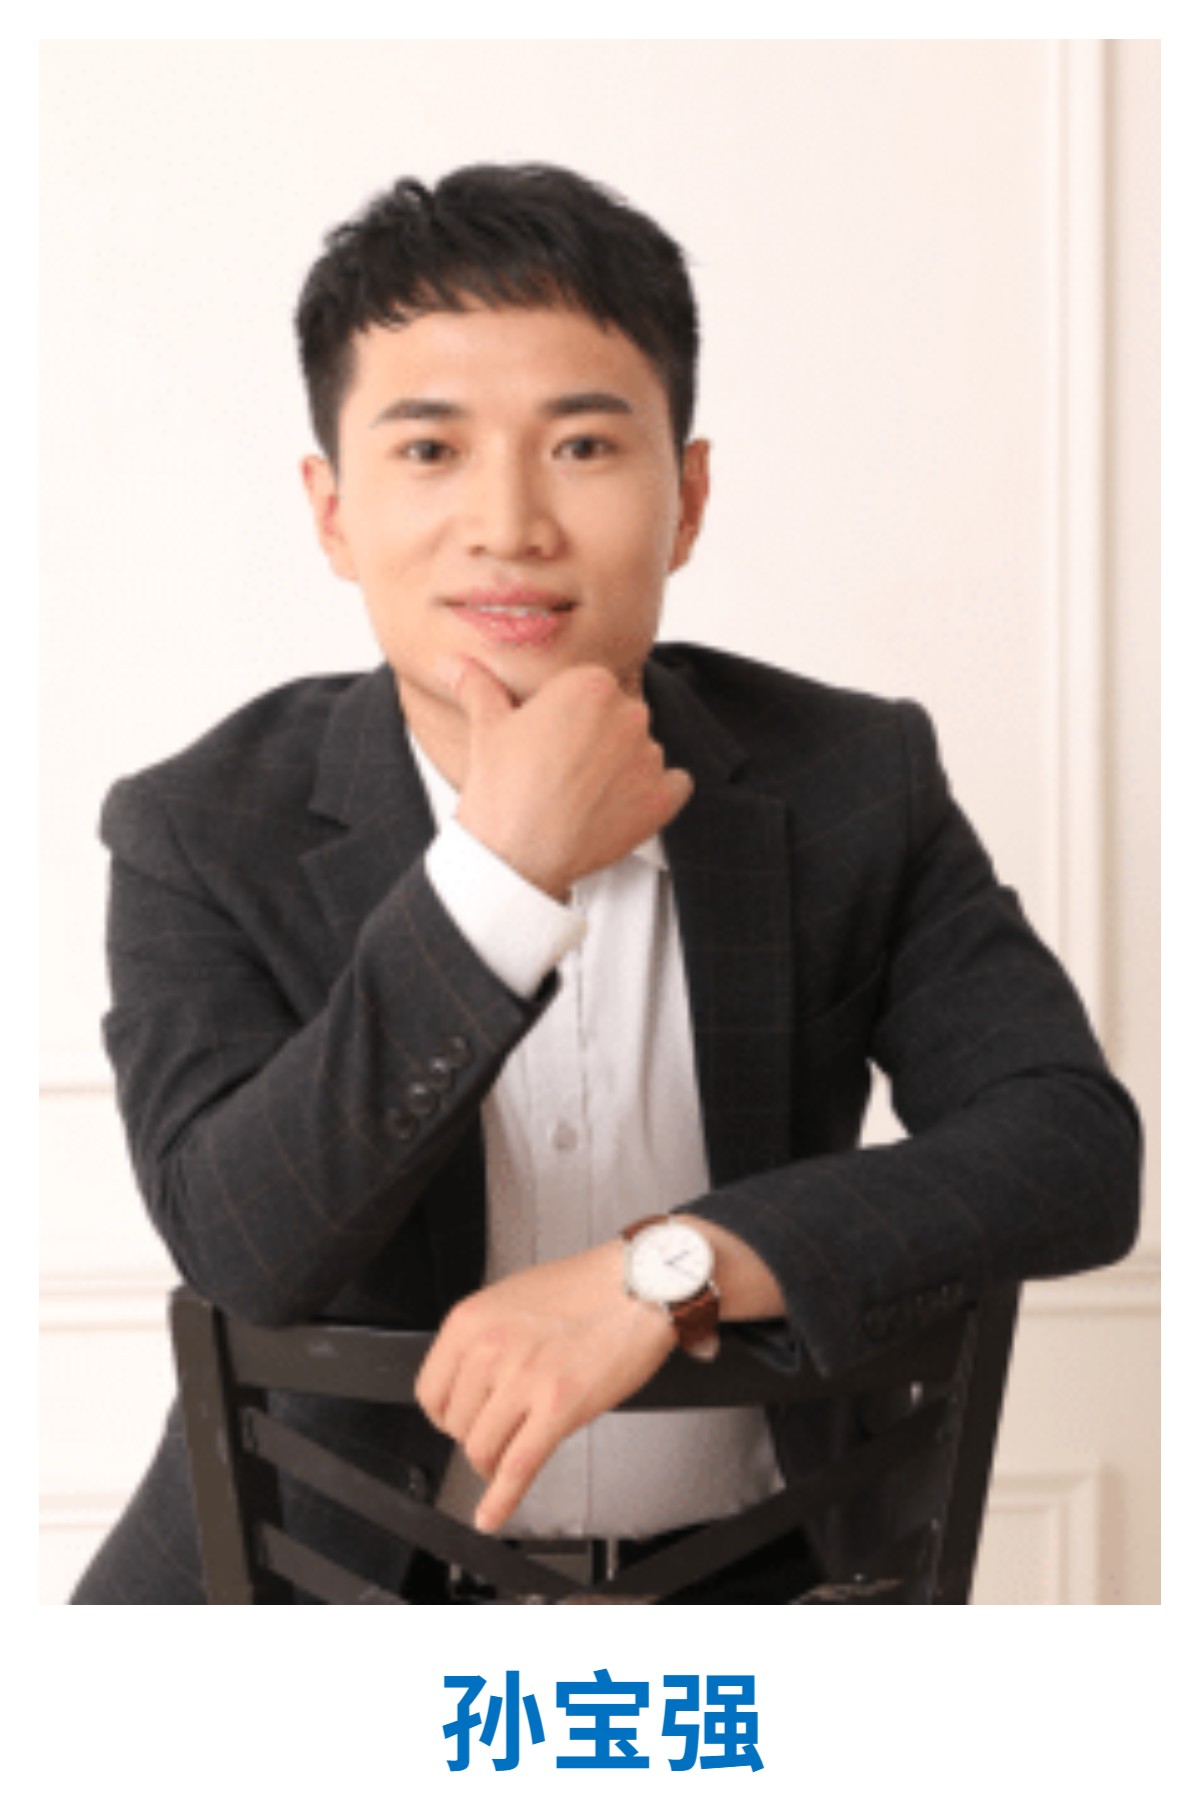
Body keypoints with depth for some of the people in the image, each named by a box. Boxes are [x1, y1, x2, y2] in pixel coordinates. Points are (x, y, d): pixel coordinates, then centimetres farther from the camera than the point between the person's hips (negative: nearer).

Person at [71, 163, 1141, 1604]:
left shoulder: (854, 784, -5)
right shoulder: (206, 833, -8)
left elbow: (1076, 1149, -14)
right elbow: (241, 1252, -20)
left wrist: (665, 1269, -26)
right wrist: (500, 876, -27)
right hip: (334, 1587, -1)